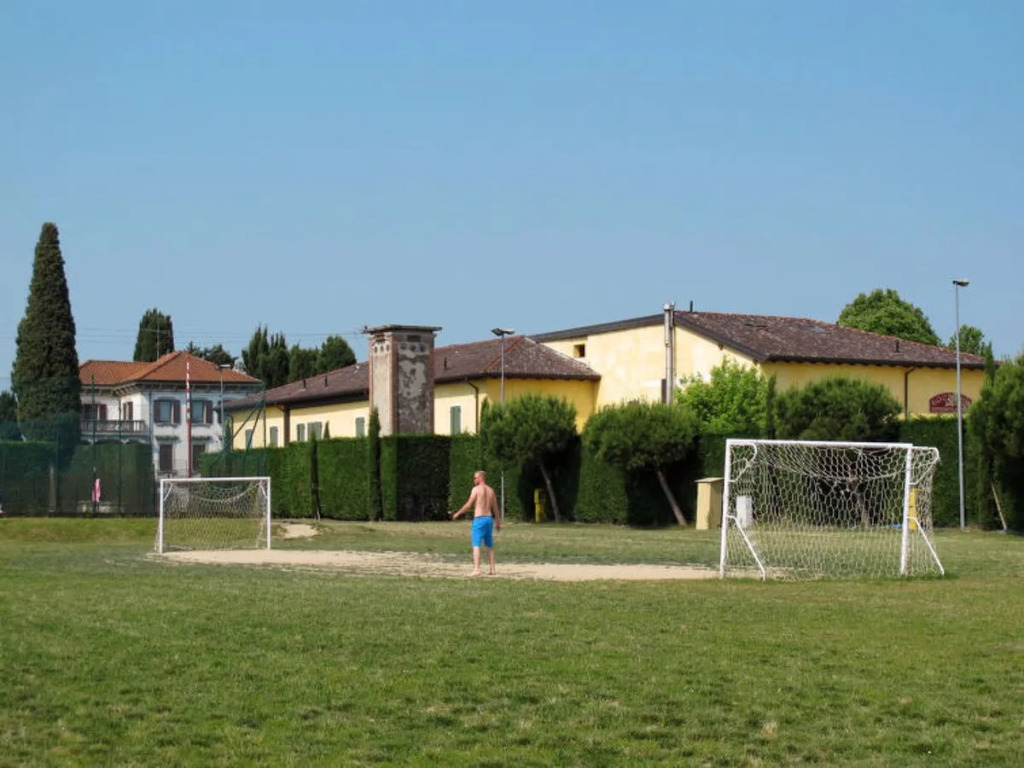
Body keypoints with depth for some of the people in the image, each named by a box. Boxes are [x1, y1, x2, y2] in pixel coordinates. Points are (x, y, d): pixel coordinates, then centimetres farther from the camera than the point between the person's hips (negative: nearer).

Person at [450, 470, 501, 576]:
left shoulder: (476, 489, -7)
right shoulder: (491, 490, 12)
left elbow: (469, 504, -8)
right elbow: (495, 508, 16)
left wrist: (457, 513, 2)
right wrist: (498, 522, 24)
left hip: (479, 519, -6)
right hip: (489, 519, 6)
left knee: (476, 545, -9)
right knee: (489, 545, 13)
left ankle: (476, 569, -18)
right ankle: (492, 569, 14)